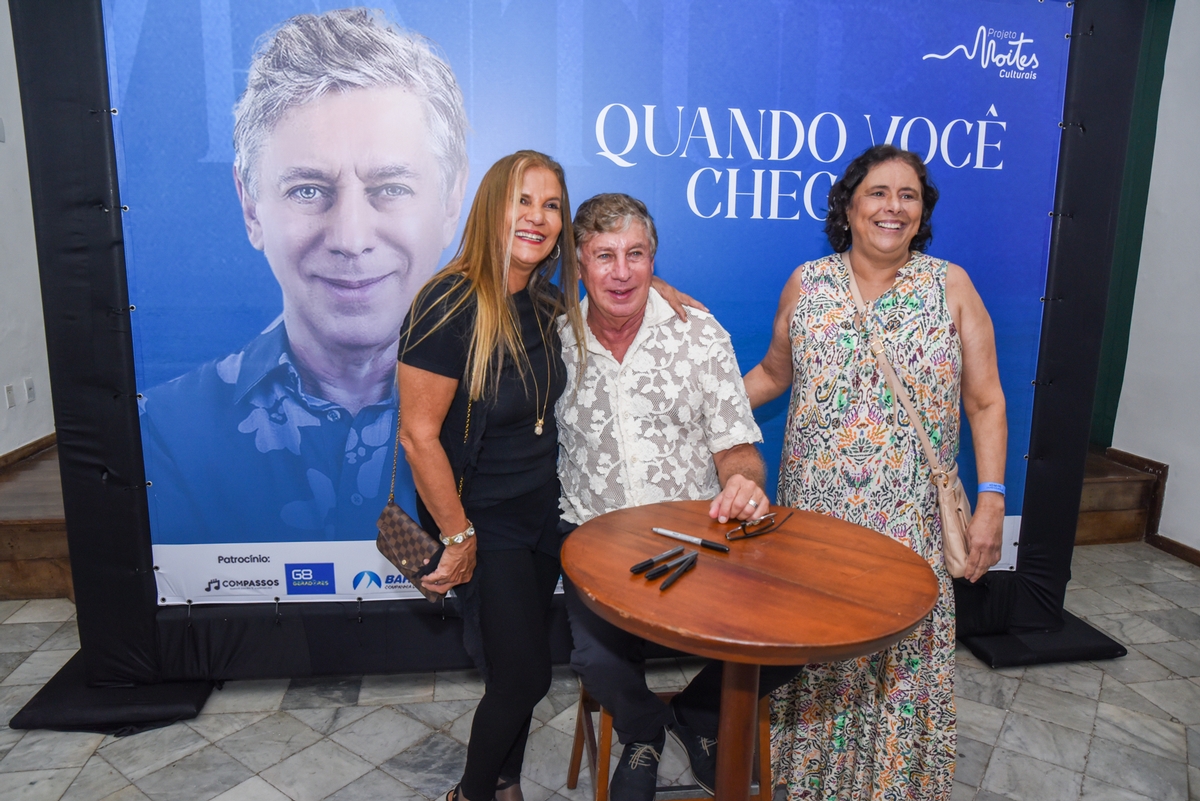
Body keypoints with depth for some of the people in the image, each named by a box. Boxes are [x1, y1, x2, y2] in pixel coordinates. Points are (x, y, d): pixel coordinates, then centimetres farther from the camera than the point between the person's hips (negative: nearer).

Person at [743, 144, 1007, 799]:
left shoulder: (951, 286, 1)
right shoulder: (807, 283, 3)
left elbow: (986, 402, 1)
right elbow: (773, 373, 14)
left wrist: (990, 501, -6)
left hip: (910, 520, 0)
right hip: (815, 510, 1)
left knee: (901, 656, 8)